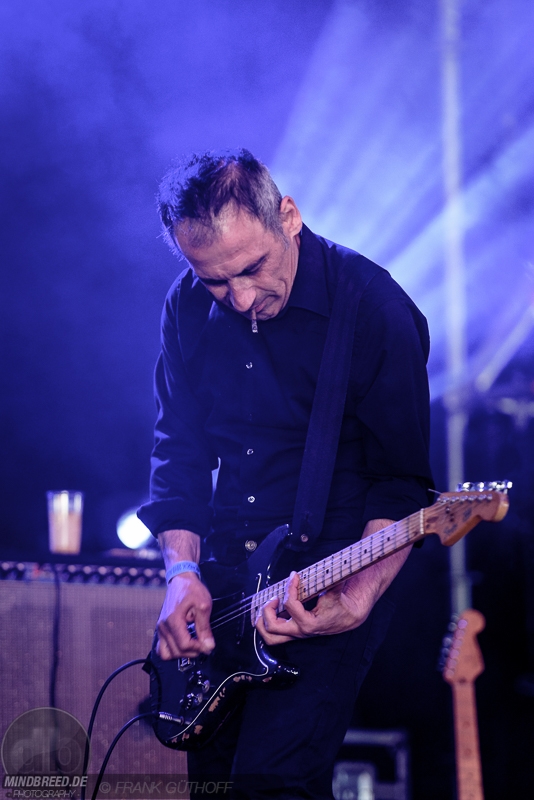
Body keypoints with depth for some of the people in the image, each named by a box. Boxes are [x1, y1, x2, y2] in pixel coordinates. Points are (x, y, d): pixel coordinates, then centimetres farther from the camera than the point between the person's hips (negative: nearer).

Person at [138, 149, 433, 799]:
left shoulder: (374, 309, -13)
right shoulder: (188, 308, 3)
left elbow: (402, 481, -11)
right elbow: (177, 450, 10)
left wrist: (356, 602, -24)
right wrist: (183, 571, -5)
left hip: (333, 580, -5)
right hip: (218, 583, 5)